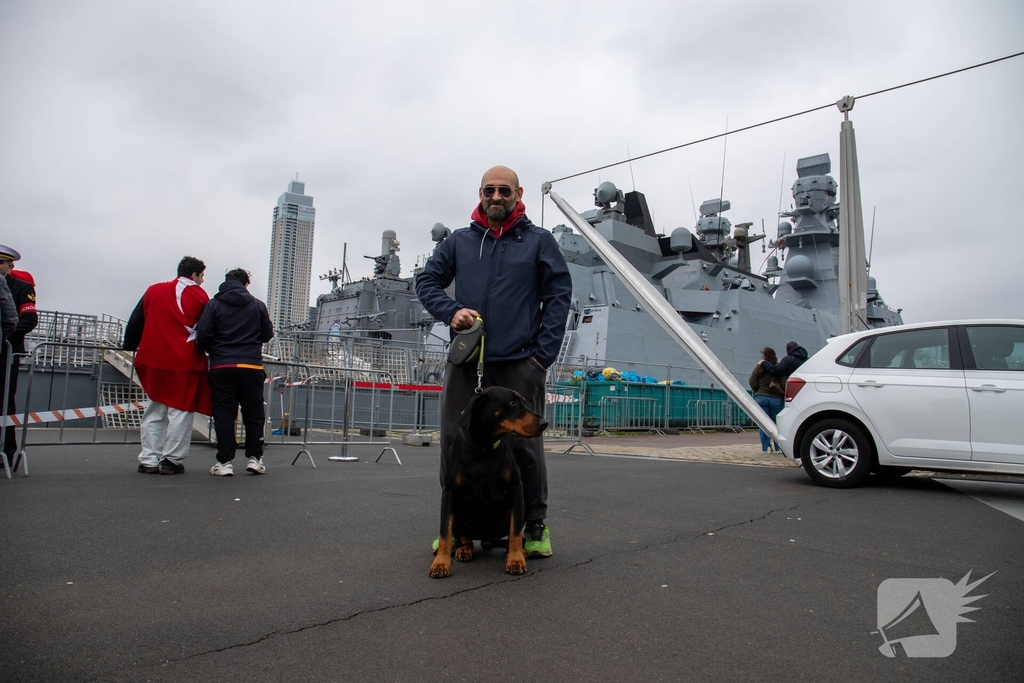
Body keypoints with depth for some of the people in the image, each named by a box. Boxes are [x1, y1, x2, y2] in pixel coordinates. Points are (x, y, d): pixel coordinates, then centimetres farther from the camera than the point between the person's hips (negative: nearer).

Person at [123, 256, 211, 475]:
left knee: (155, 410, 13)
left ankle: (149, 460, 12)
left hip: (154, 360, 4)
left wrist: (130, 347, 22)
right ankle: (172, 460, 2)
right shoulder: (199, 296, 0)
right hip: (185, 362, -4)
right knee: (180, 411, 3)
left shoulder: (153, 291, 10)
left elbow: (135, 323, 13)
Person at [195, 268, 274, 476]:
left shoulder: (213, 304, 2)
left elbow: (202, 335, -4)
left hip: (221, 366, -1)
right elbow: (267, 334, 7)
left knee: (223, 415, 3)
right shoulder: (257, 305, 5)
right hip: (252, 366, 1)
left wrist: (214, 350, 15)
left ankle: (224, 461, 2)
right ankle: (255, 457, 9)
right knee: (253, 414, 10)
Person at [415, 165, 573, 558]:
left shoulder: (539, 241, 7)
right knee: (455, 443, 6)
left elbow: (558, 296, 2)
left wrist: (544, 353, -6)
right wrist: (451, 311, -7)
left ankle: (535, 526, 18)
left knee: (524, 444, 1)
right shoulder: (459, 241, 13)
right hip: (464, 362, 3)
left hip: (519, 363, -2)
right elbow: (426, 281, 14)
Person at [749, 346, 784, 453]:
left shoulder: (759, 366, -3)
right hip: (776, 398, 0)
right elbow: (783, 384, -9)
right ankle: (778, 447, 8)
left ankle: (766, 447, 1)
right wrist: (782, 393, 6)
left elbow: (752, 382, -1)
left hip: (761, 397, 0)